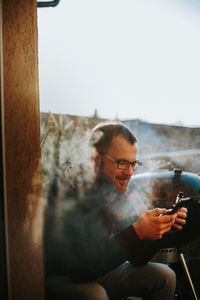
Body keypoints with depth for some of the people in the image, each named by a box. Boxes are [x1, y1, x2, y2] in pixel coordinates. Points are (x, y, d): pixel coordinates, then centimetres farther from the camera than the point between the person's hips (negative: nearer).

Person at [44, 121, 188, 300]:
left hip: (96, 271, 6)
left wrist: (161, 229, -20)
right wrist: (135, 233, -36)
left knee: (164, 276, -3)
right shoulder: (65, 190, -26)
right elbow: (83, 262, -31)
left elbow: (137, 259, -4)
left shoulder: (122, 192, -5)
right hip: (56, 278, -6)